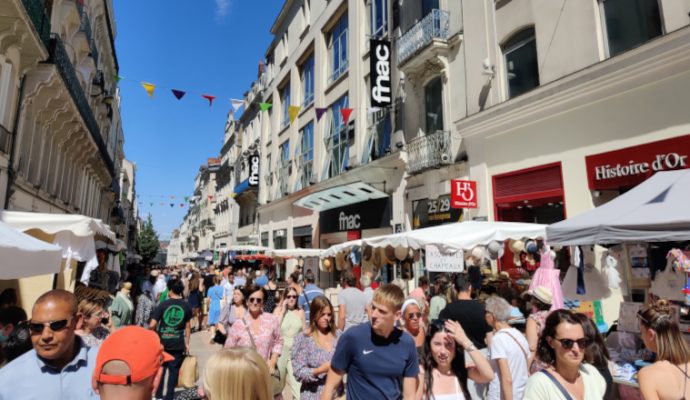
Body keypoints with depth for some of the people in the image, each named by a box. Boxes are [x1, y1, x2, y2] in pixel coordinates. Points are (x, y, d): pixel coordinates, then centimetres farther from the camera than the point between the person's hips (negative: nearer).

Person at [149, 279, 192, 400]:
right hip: (178, 343, 0)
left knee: (160, 369, 19)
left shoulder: (163, 304, -8)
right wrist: (187, 343, 14)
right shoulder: (186, 306, -2)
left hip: (162, 342, 0)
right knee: (174, 371, 10)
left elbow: (152, 325, -11)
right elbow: (187, 326, 5)